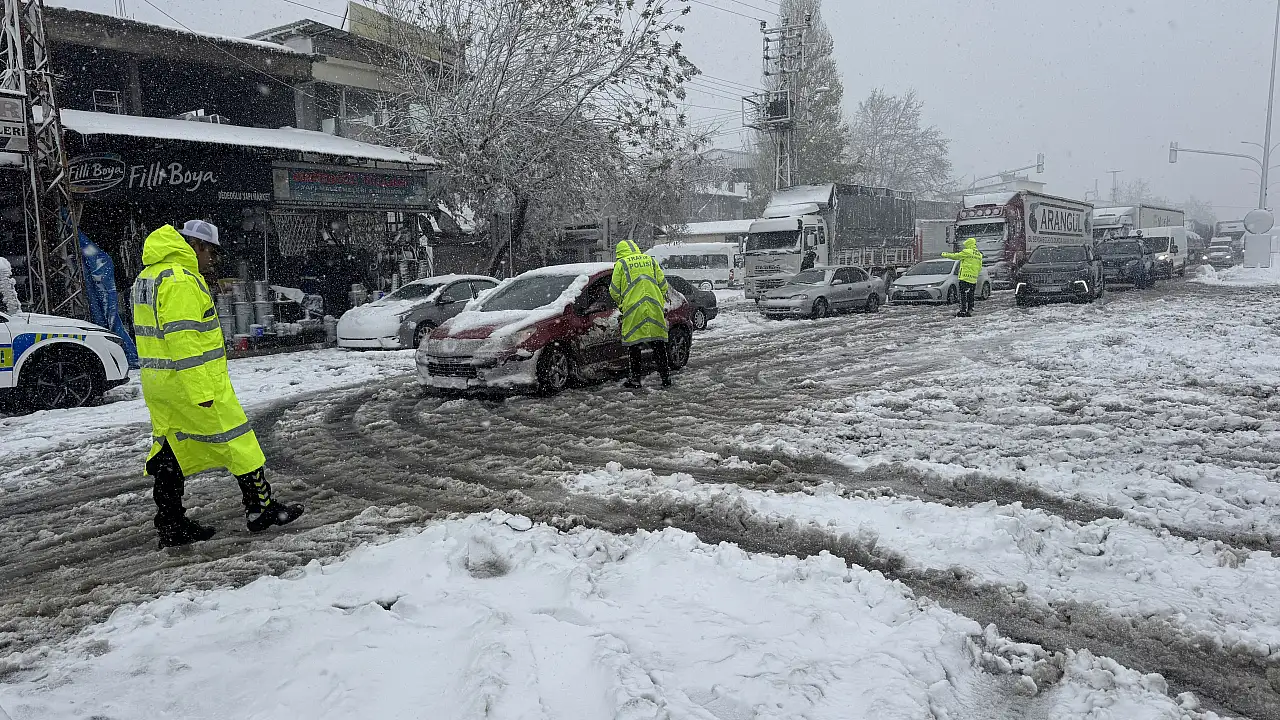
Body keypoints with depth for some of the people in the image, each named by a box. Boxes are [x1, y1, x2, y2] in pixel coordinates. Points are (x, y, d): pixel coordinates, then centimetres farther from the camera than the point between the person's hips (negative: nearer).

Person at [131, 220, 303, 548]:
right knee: (237, 441, 0)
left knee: (171, 449, 12)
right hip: (191, 382, -10)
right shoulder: (181, 280, -17)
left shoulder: (148, 276, 17)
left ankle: (170, 525, 18)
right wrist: (202, 391, -23)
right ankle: (261, 507, 9)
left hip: (158, 385, 10)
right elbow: (184, 339, -24)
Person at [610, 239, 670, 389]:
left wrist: (621, 304, 21)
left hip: (633, 309, -3)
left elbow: (614, 290, 3)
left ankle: (636, 378, 7)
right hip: (654, 308, 3)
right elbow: (663, 285, 14)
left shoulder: (621, 264, 3)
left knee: (635, 342, 4)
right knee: (658, 342, 9)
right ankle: (666, 376, 10)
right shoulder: (650, 260, 15)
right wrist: (661, 303, 24)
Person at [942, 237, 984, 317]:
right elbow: (980, 268, 17)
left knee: (963, 295, -7)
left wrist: (945, 255, 15)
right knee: (970, 296, 12)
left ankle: (963, 311, -11)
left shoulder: (967, 252, -9)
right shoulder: (979, 255, 14)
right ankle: (970, 311, 13)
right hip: (973, 279, 7)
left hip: (965, 277, -7)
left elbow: (955, 256, 1)